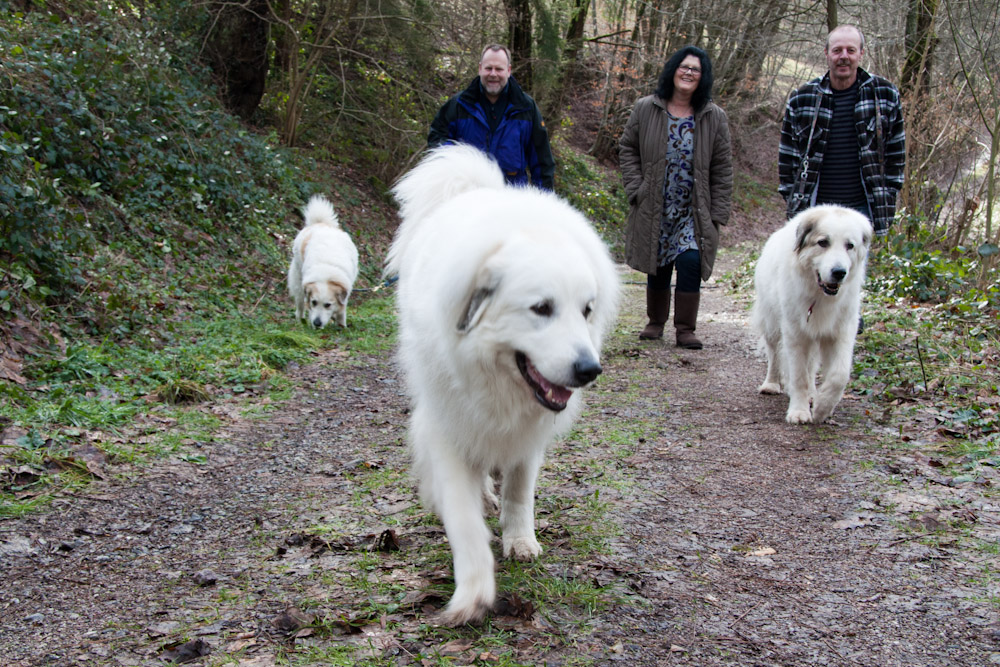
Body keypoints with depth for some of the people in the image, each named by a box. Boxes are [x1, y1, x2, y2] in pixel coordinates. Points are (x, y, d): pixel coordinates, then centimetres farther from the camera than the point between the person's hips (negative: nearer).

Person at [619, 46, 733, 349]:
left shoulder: (714, 118, 1)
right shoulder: (646, 109, 1)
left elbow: (722, 168, 4)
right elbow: (627, 149, 8)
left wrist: (717, 213, -1)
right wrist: (636, 189, -4)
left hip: (694, 210, -1)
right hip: (654, 209, 1)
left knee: (690, 261, -15)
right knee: (657, 266, 9)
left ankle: (685, 328, -2)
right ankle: (656, 321, 28)